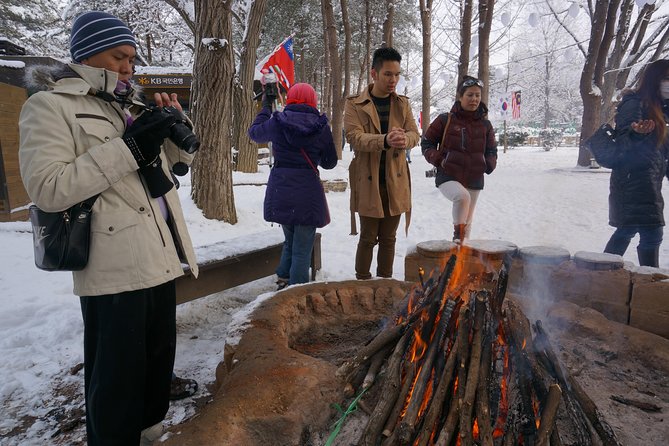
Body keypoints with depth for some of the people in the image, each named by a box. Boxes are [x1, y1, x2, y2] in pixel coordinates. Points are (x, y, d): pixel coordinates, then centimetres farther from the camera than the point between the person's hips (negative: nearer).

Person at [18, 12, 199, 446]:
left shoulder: (132, 106, 14)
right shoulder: (50, 106, -5)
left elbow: (179, 158, 23)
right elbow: (48, 189, -18)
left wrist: (176, 124, 2)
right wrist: (129, 147, -21)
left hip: (160, 259, 8)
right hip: (114, 269, -7)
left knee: (160, 359, 20)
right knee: (118, 377, 5)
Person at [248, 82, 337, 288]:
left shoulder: (276, 122, -1)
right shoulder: (321, 127, -4)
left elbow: (254, 132, 20)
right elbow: (330, 162, 5)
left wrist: (266, 106, 32)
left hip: (280, 191, 3)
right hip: (308, 193, -3)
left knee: (290, 241, 23)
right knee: (302, 249, 5)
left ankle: (283, 282, 25)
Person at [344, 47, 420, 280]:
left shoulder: (402, 103, 11)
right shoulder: (355, 104, -2)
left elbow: (414, 134, 3)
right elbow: (354, 137, -15)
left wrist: (404, 139, -23)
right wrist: (385, 140, -33)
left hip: (396, 182, 4)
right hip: (368, 182, -3)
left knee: (388, 238, 12)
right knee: (368, 238, 4)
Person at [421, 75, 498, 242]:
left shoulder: (485, 125, 5)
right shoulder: (445, 120, -5)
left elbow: (491, 150, 18)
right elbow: (426, 142, 3)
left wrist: (489, 164, -3)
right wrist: (438, 160, -12)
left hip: (474, 180, 5)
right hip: (447, 177, -4)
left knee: (467, 221, 13)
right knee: (462, 196, -36)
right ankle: (458, 234, -16)